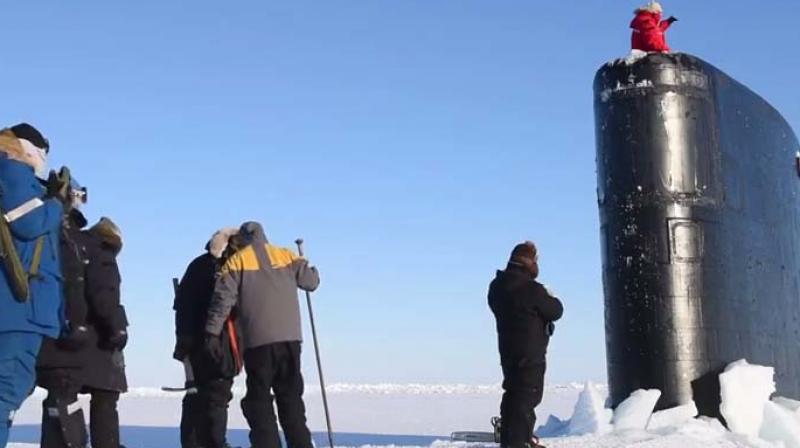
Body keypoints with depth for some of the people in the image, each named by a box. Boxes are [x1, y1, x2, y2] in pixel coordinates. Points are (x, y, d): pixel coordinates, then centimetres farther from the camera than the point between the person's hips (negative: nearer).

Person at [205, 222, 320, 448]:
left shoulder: (236, 261, 4)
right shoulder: (286, 256, 11)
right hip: (290, 337, 3)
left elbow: (223, 299, -4)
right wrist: (311, 271, 34)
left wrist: (212, 332, -2)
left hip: (258, 341, -3)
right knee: (291, 396, 13)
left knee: (259, 398, 4)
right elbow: (311, 281, 12)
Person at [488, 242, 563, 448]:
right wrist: (550, 298, 11)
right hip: (530, 353, -8)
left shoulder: (497, 286, 4)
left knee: (514, 392, 17)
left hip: (508, 349, 8)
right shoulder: (532, 289, -20)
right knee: (527, 395, -3)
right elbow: (555, 311, -11)